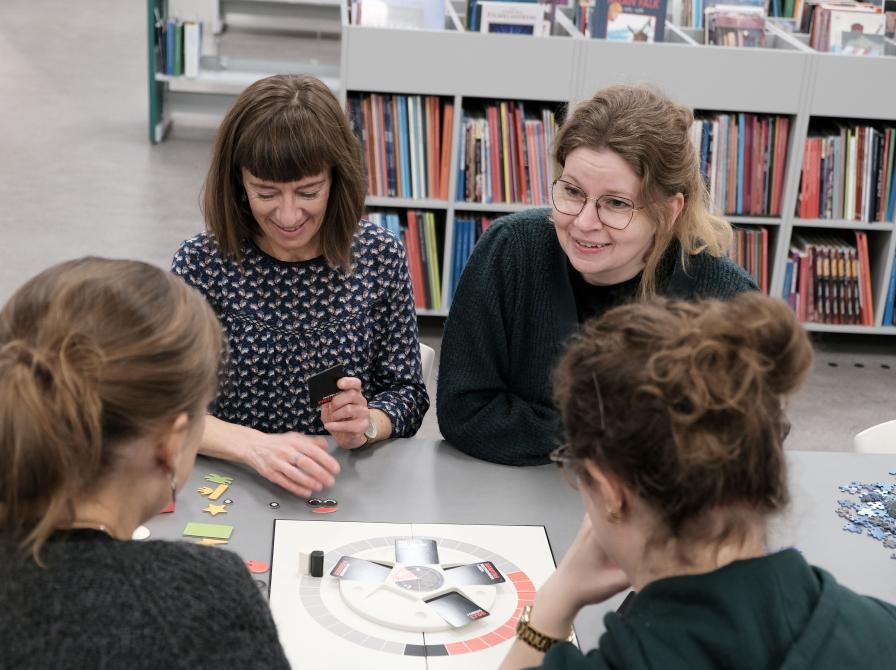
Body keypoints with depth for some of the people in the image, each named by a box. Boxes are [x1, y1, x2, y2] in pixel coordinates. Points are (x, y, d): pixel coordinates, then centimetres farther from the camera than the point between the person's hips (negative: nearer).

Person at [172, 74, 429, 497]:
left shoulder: (379, 257, -2)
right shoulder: (201, 264, -7)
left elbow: (407, 393, 5)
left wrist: (366, 425, -17)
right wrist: (255, 446, -26)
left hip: (350, 485, 3)